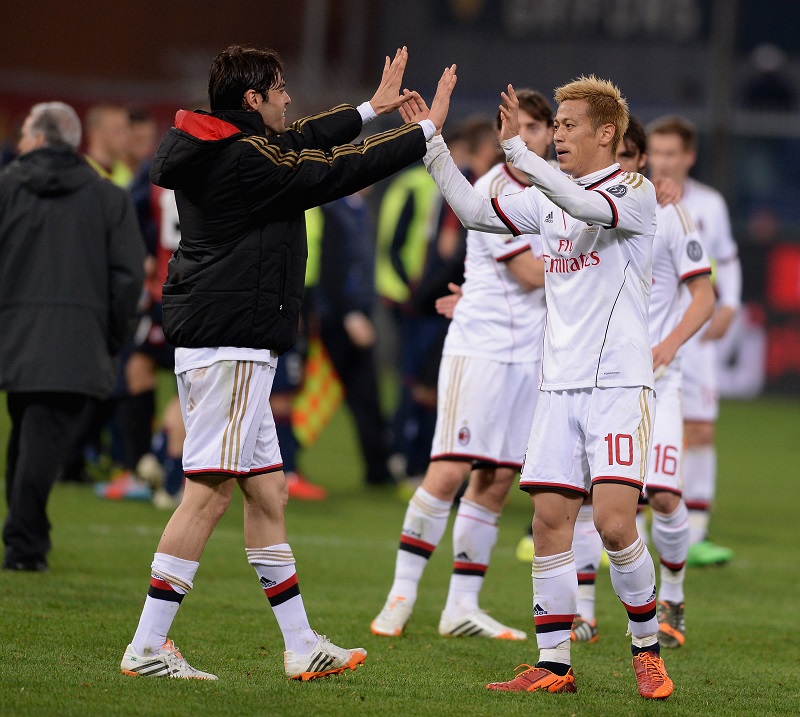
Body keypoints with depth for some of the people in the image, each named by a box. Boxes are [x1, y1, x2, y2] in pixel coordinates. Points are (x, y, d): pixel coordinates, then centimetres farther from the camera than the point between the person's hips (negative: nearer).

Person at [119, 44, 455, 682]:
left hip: (229, 347, 11)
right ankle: (147, 647, -11)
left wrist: (372, 109, 35)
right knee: (209, 494, -10)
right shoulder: (248, 157, -14)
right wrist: (427, 129, 2)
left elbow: (301, 141, 28)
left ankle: (302, 647, 18)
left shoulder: (218, 148, 13)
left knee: (267, 491, 13)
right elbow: (341, 171, -9)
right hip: (231, 344, -11)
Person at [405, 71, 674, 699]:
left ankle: (648, 652, 3)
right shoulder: (549, 199, 14)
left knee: (614, 523, -15)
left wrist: (517, 149, -30)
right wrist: (432, 143, 5)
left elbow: (588, 205, -27)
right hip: (560, 386, 6)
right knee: (550, 520, 0)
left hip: (619, 383, -6)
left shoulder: (635, 192, -7)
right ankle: (554, 665, 5)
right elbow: (476, 211, 13)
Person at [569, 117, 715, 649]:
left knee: (664, 495, -15)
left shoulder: (669, 216, -2)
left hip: (653, 378, -3)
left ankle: (672, 604, 7)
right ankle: (583, 614, 7)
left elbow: (704, 297, -3)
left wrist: (670, 344, -19)